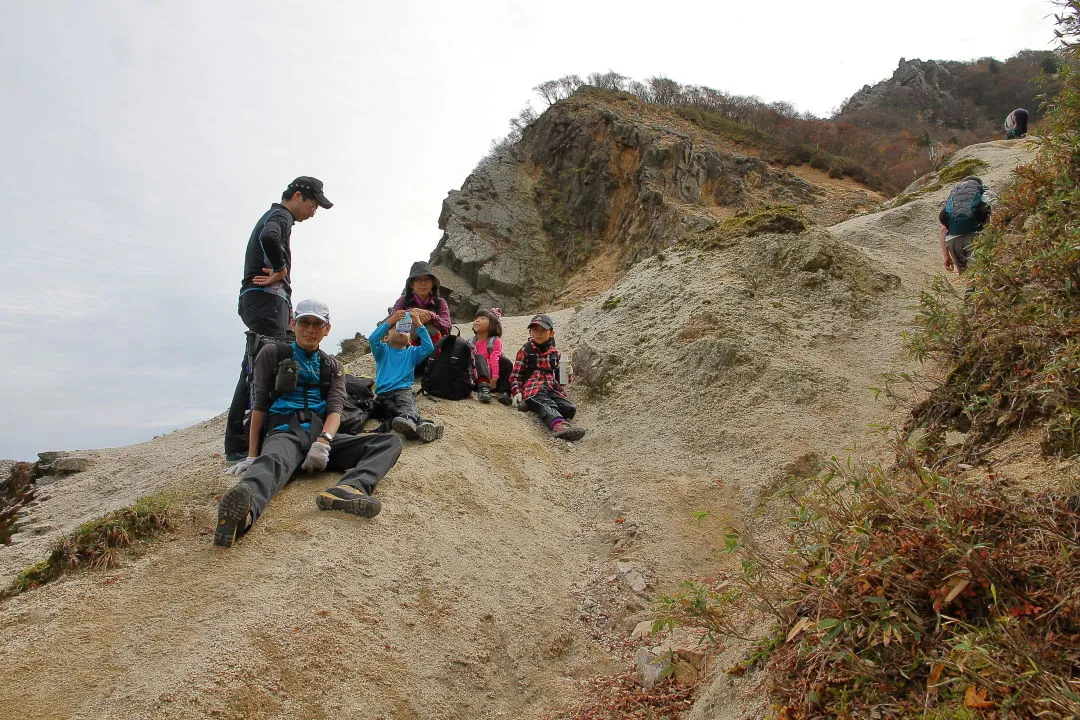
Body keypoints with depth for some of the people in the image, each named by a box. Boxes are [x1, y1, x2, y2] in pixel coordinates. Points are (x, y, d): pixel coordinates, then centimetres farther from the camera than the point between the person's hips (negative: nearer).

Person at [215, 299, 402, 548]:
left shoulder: (333, 366, 22)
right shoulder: (273, 354, 17)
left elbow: (335, 409, 6)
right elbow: (260, 405, 10)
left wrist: (323, 442, -17)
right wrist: (252, 455, -2)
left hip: (323, 436, 4)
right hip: (285, 432, -3)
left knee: (391, 441, -19)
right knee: (273, 461, -40)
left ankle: (347, 490, -49)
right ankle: (243, 514, -74)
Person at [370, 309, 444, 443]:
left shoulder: (412, 352, 24)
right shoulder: (382, 350, 22)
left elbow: (429, 347, 4)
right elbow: (373, 339, -1)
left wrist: (419, 325, 0)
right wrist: (390, 320, -7)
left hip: (404, 390, 1)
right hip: (383, 394, 0)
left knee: (406, 402, -36)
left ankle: (408, 419, -71)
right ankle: (420, 424, -63)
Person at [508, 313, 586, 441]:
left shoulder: (555, 353, 21)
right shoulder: (525, 351, 11)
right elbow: (516, 374, 8)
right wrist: (516, 392, -7)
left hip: (552, 387, 7)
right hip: (533, 387, -6)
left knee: (569, 408, -23)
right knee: (547, 405, -40)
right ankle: (559, 426, -66)